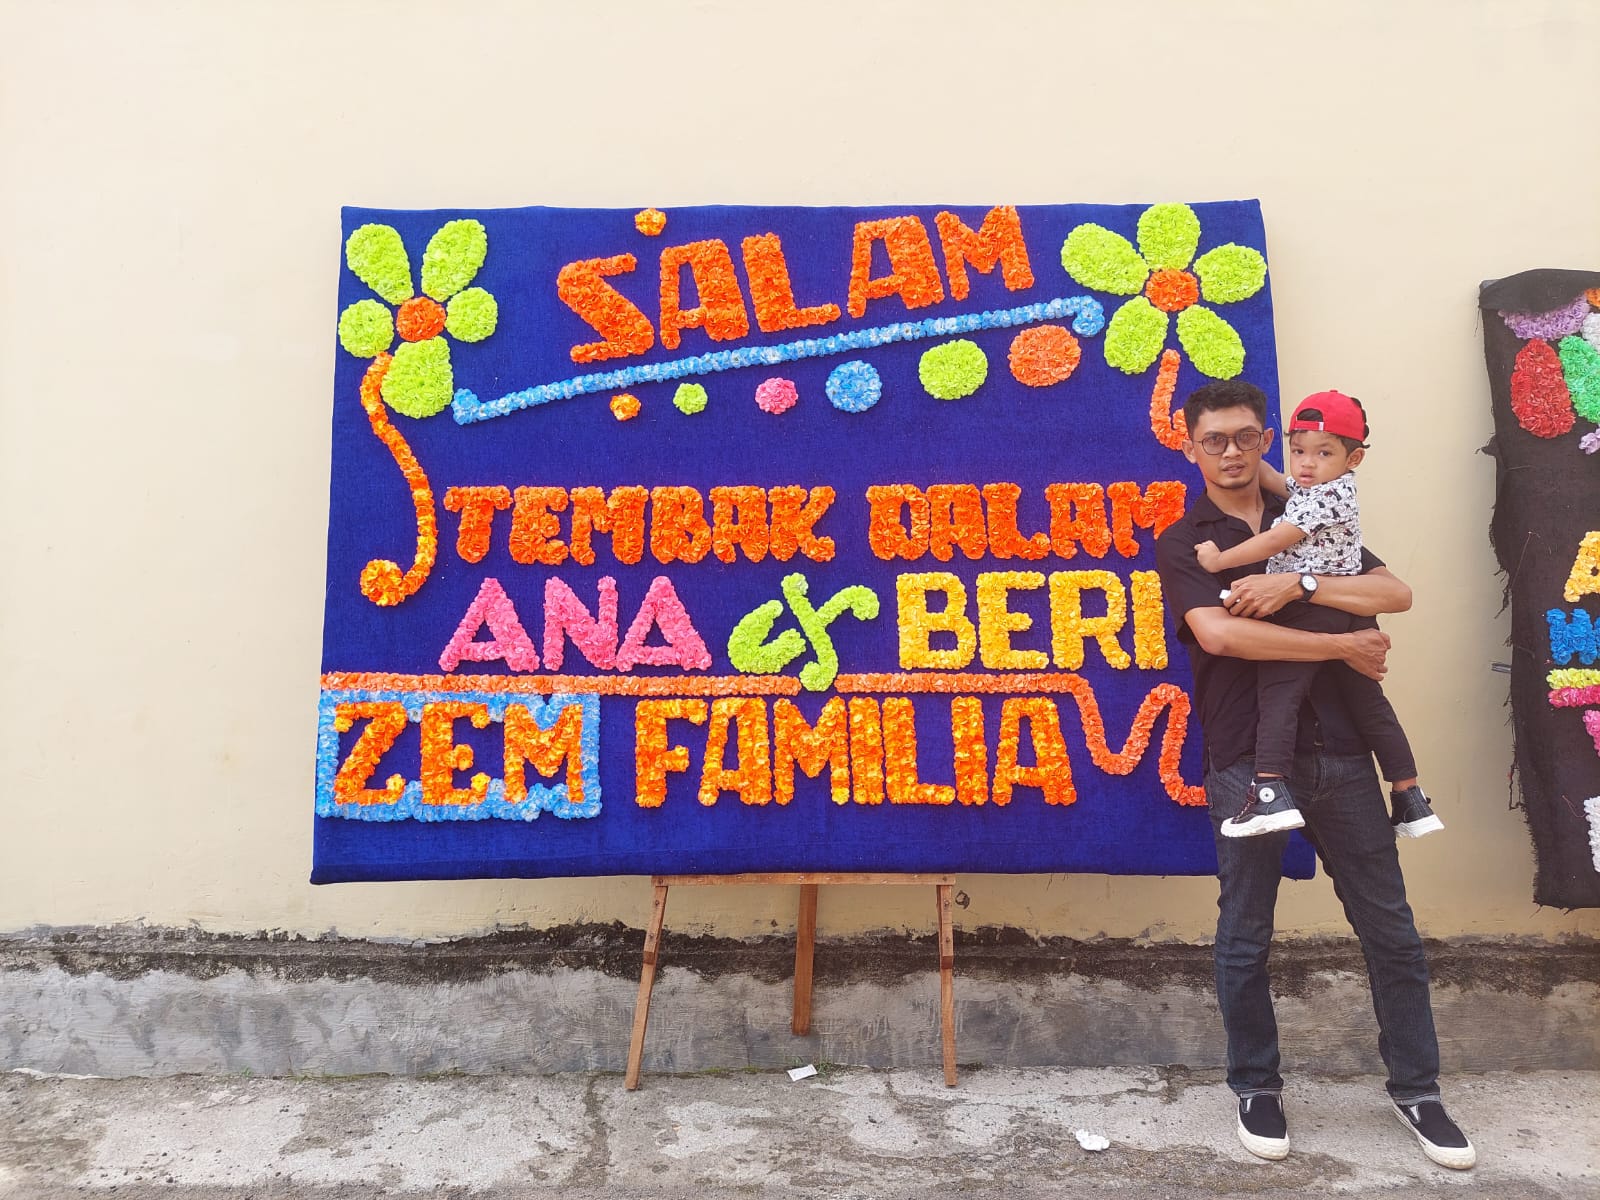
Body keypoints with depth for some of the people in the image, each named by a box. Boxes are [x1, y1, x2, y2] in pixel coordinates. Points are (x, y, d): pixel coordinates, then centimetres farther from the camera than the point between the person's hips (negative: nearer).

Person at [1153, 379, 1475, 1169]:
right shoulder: (1183, 542, 1)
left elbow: (1396, 593, -1)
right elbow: (1217, 633, -17)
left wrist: (1297, 586, -16)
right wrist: (1344, 645, -13)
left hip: (1339, 751, 3)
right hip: (1244, 760, -3)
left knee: (1389, 927, 10)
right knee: (1245, 936, 7)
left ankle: (1415, 1089, 27)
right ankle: (1257, 1089, 25)